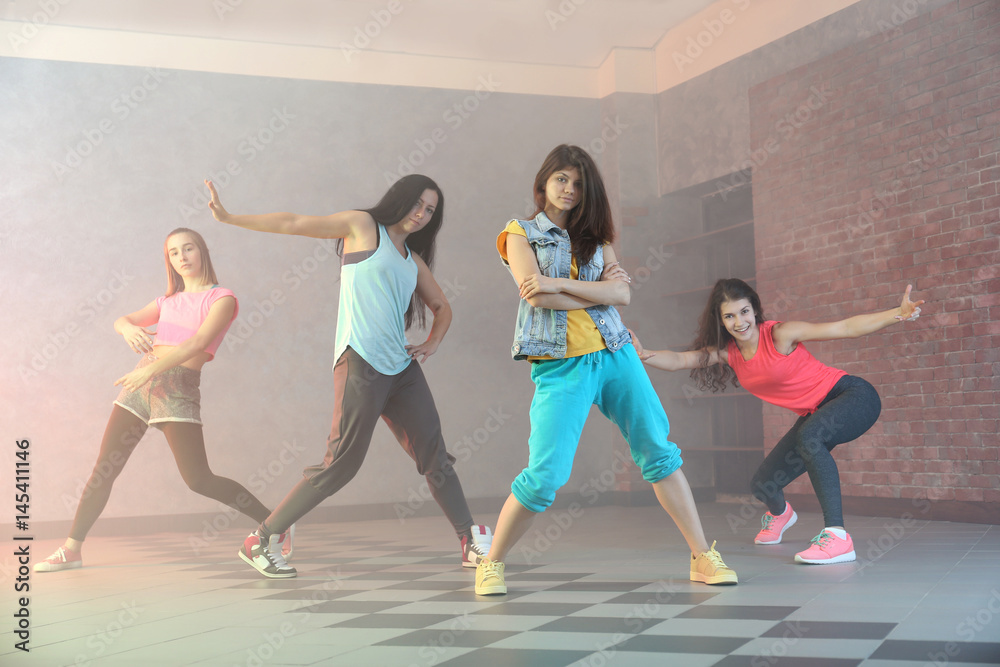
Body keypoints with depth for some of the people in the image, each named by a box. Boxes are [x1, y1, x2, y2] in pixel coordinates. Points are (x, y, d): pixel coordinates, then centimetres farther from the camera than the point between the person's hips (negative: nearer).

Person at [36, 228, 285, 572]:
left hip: (178, 386, -6)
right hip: (141, 382, 6)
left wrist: (150, 370, -22)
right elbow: (121, 320, 10)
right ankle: (72, 548, 12)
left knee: (199, 480, -11)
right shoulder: (167, 301, 22)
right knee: (103, 469, 4)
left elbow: (198, 343, -12)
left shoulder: (222, 298, 3)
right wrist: (129, 328, -15)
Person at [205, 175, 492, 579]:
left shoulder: (414, 259, 21)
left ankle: (471, 540, 11)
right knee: (342, 463, -7)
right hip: (361, 363, -7)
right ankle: (260, 540, 4)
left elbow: (442, 307, 32)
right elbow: (294, 224, 1)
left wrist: (432, 344, 14)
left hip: (401, 366, 7)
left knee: (434, 454, 4)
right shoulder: (362, 226, 5)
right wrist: (230, 218, -3)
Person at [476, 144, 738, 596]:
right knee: (545, 475, -12)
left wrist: (559, 283, -10)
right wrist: (597, 291, -2)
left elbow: (622, 294, 0)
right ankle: (491, 564, 6)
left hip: (615, 355, 4)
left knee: (660, 452, 2)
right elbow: (536, 295, -10)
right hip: (560, 366, -4)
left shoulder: (595, 237, 17)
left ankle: (703, 558, 9)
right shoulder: (520, 233, 7)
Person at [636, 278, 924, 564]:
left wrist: (898, 314, -32)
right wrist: (644, 356, -32)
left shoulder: (779, 334, -19)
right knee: (762, 486, 6)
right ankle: (779, 513, 46)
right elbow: (679, 360, -13)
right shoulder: (726, 352, -3)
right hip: (816, 415, 7)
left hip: (854, 396, -6)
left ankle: (837, 535, -39)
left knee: (809, 436, -39)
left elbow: (847, 328, -22)